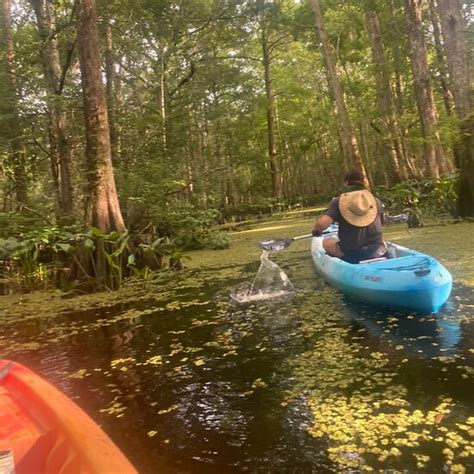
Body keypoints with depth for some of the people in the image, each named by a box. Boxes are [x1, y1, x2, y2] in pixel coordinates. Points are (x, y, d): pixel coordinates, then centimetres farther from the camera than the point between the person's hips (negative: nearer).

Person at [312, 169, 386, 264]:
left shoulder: (338, 201, -7)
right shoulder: (376, 201, 3)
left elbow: (322, 223, -20)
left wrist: (316, 229, 3)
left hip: (350, 255, -3)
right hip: (377, 253, 4)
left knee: (326, 241, 21)